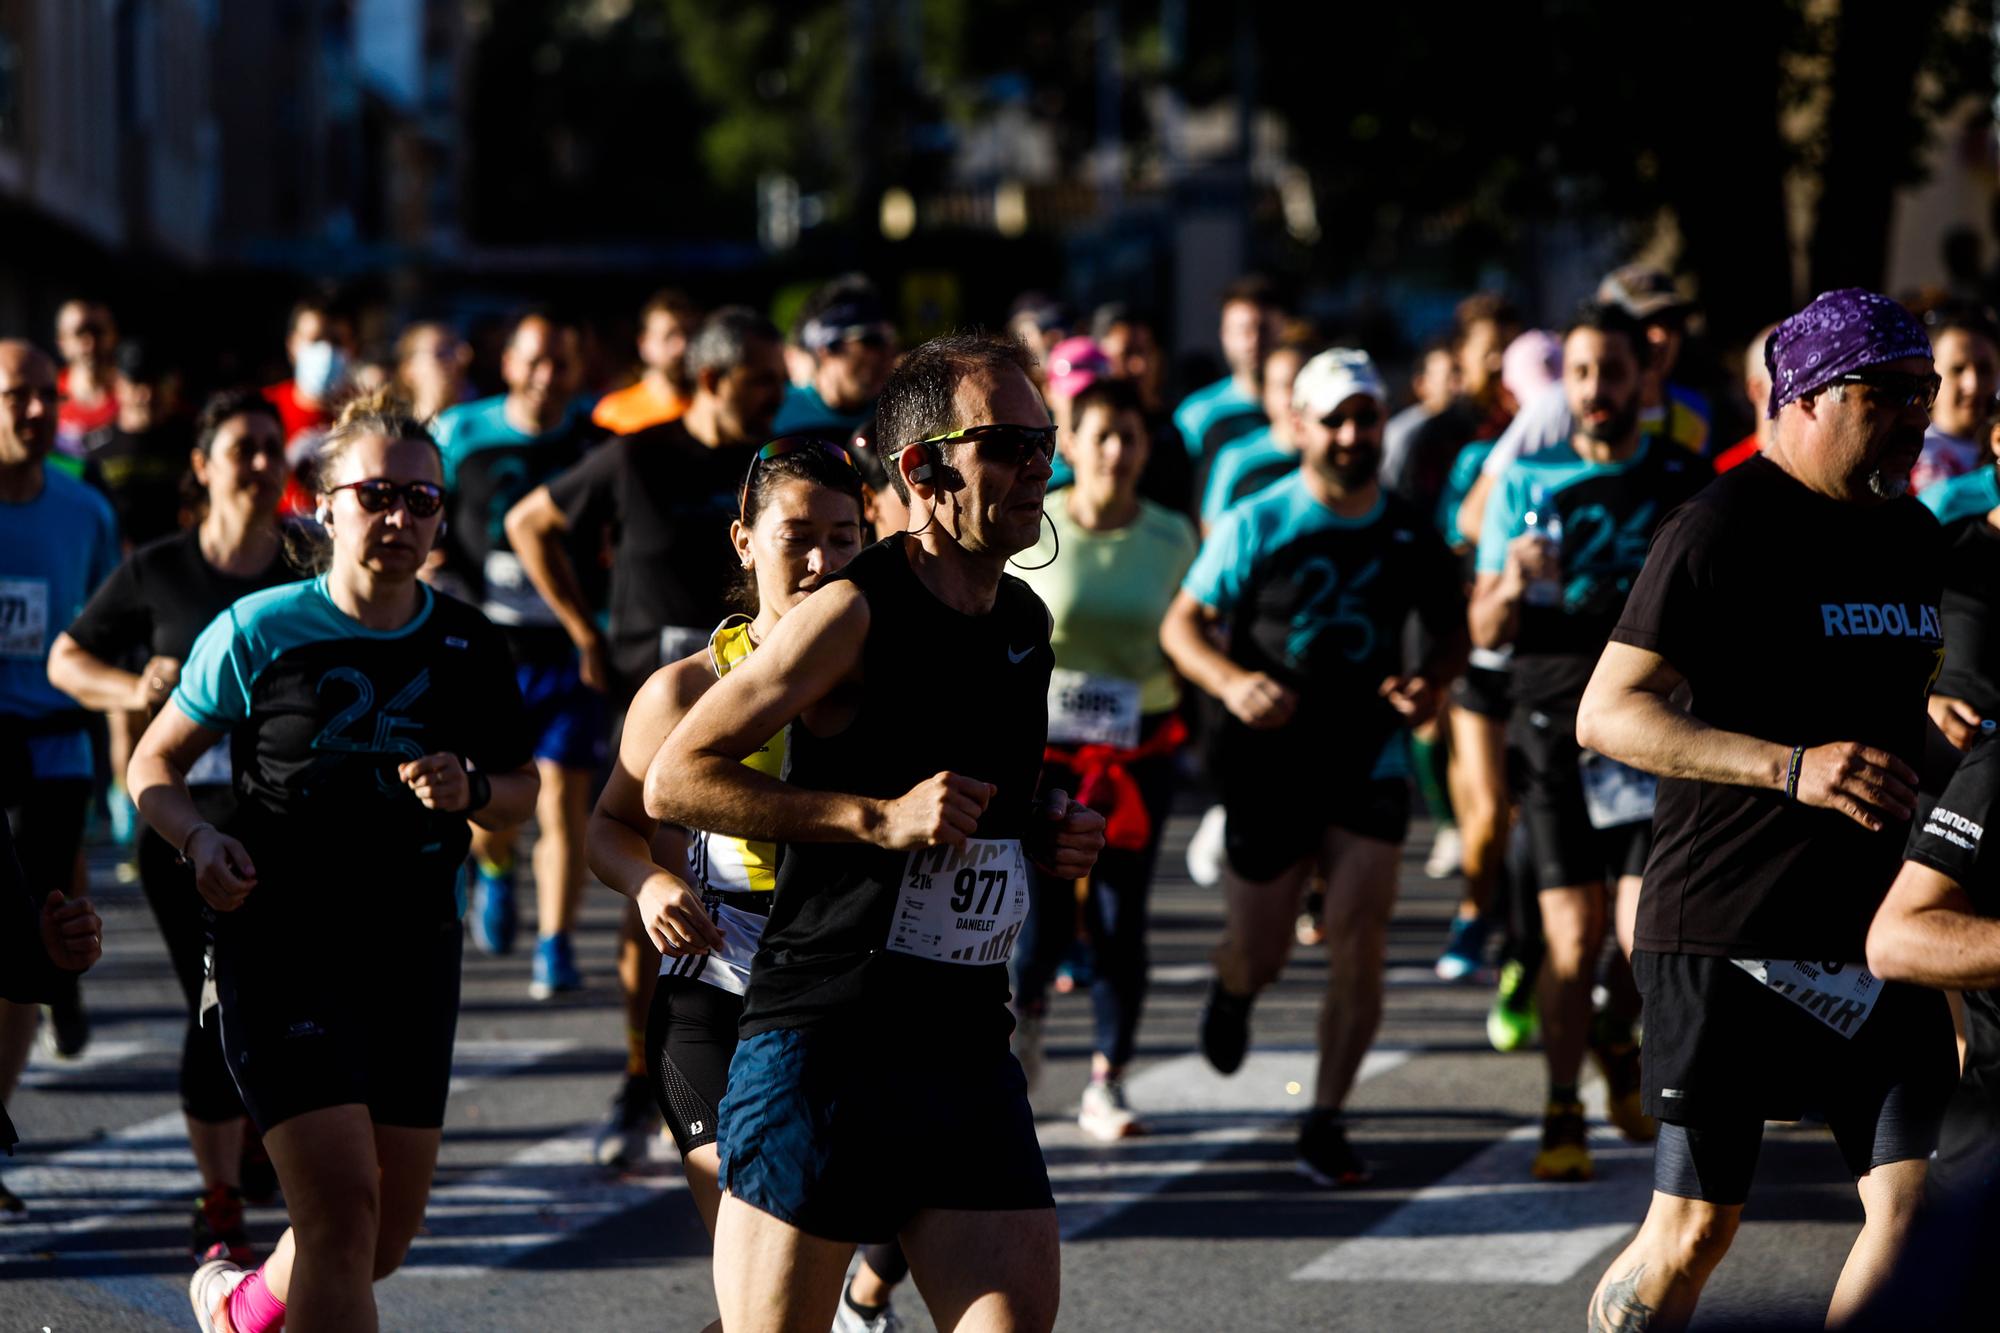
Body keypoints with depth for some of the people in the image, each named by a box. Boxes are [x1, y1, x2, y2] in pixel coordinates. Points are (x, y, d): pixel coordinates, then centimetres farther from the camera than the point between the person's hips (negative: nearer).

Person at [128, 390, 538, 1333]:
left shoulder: (468, 647, 5)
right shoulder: (258, 633, -5)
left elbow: (523, 791, 16)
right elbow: (153, 766, 5)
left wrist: (472, 789, -7)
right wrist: (200, 840, -15)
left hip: (411, 949, 5)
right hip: (281, 945, -5)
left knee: (391, 1228, 10)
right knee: (342, 1206, -17)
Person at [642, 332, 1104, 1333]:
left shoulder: (1026, 623, 13)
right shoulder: (852, 616, -9)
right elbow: (674, 781, -10)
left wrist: (1045, 838, 9)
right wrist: (878, 818, -17)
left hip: (970, 1051, 6)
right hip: (819, 1047, -6)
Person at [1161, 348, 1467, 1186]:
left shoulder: (1409, 535, 2)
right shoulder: (1256, 526, -5)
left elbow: (1452, 627, 15)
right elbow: (1182, 624, -3)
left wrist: (1431, 680, -7)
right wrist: (1232, 682, -22)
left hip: (1368, 764, 1)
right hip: (1269, 763, -1)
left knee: (1359, 946, -10)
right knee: (1260, 955, 7)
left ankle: (1325, 1125, -1)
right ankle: (1233, 988, 46)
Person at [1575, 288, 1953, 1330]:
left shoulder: (1913, 536, 15)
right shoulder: (1722, 531, -10)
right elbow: (1607, 713, -16)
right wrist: (1792, 767, -25)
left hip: (1869, 930, 7)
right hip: (1727, 931, -6)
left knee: (1916, 1202, -6)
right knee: (1696, 1226, -3)